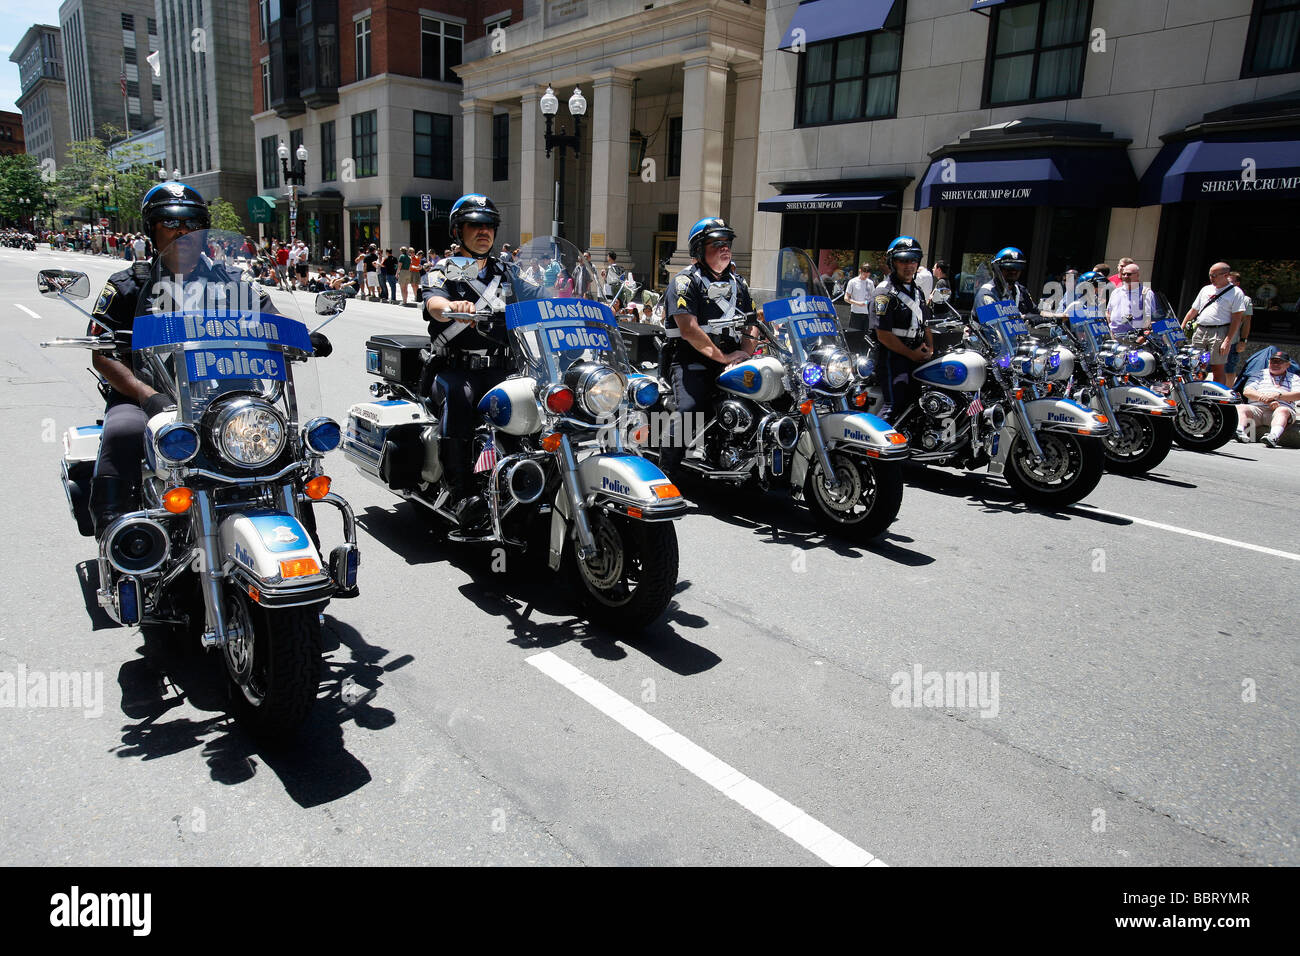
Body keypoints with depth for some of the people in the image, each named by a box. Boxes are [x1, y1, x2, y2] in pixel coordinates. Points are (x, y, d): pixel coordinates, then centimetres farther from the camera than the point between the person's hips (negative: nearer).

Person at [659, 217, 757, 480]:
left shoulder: (737, 283, 21)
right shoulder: (686, 281, -2)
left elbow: (752, 323, 16)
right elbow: (689, 329, -14)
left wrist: (745, 353, -5)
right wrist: (722, 357, -17)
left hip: (730, 357, 7)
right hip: (690, 358, -6)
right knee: (691, 407, -30)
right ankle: (666, 470, -23)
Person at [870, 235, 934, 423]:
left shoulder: (917, 290, 18)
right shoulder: (885, 292, -10)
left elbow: (926, 324, 25)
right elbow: (883, 334, -17)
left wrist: (930, 350, 7)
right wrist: (911, 354, -14)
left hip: (918, 356, 8)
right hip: (894, 356, -8)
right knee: (896, 404, -17)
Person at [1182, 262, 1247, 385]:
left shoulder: (1236, 292, 0)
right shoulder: (1205, 289, 19)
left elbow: (1236, 319, -6)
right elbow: (1193, 310, 23)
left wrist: (1228, 341, -14)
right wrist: (1181, 328, 15)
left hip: (1219, 332, -5)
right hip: (1200, 332, 5)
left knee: (1218, 369, -7)